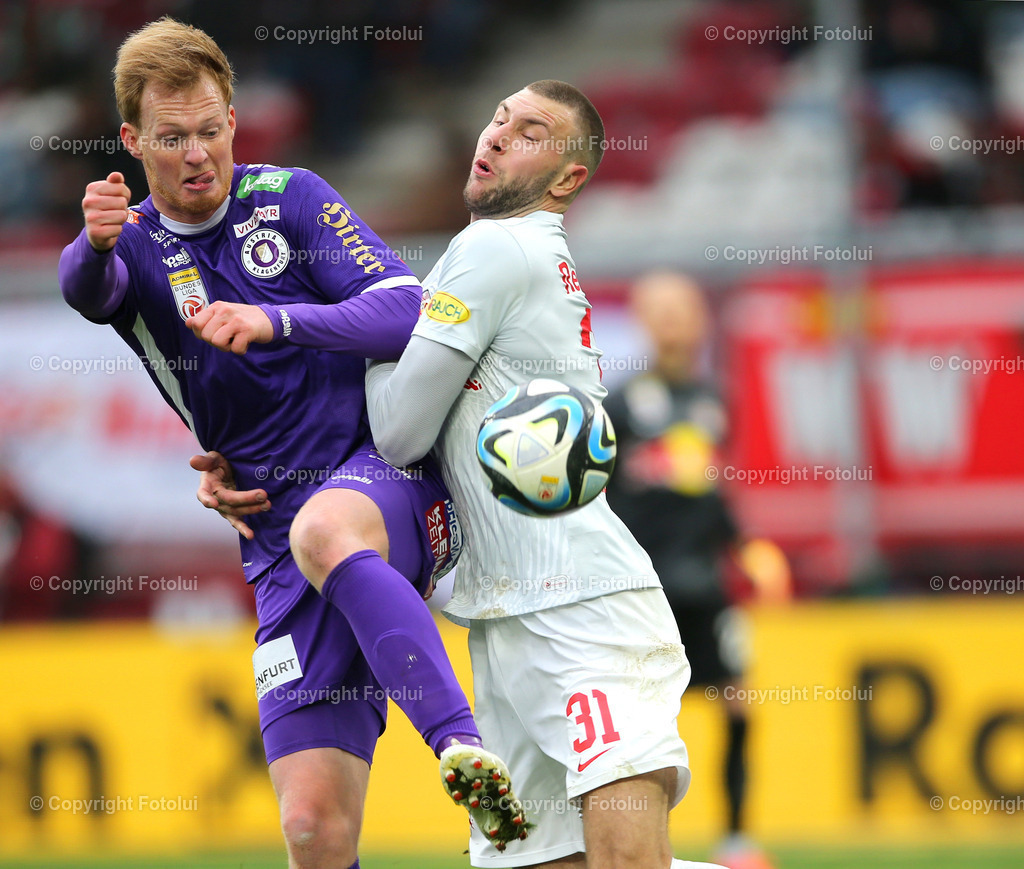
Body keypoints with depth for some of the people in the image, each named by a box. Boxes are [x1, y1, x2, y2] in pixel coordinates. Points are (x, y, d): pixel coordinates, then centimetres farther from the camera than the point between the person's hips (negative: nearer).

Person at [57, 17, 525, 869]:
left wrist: (274, 321, -24)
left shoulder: (290, 197, 5)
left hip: (390, 472, -2)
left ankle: (460, 741, -51)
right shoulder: (133, 249, 9)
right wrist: (95, 243, -40)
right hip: (279, 536, 3)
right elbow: (86, 287, -16)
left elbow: (407, 311, -7)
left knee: (324, 529, -41)